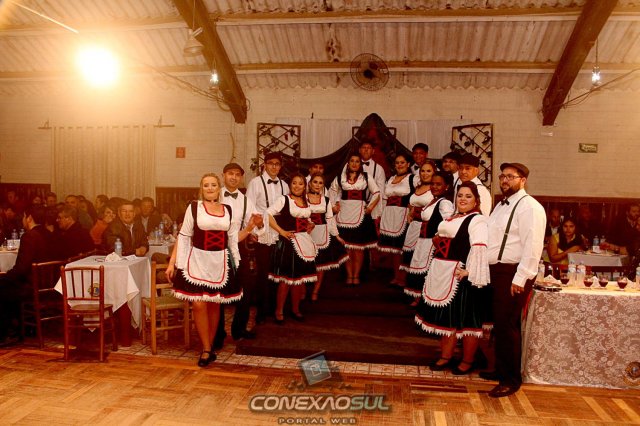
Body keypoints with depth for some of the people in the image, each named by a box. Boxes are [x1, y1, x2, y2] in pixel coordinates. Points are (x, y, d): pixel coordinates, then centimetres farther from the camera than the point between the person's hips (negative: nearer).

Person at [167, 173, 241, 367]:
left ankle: (209, 347, 23)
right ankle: (207, 349, 6)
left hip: (220, 262, 3)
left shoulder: (228, 210, 7)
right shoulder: (194, 207, -1)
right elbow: (183, 237, -1)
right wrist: (172, 262, -3)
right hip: (197, 261, -2)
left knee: (214, 306, 9)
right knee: (199, 305, -8)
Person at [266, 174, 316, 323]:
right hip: (288, 243, -6)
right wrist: (281, 231, -16)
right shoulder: (283, 200, -5)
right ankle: (279, 311, 12)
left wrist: (311, 225, 7)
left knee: (301, 278, 11)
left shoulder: (306, 202, 14)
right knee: (286, 279, -3)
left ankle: (295, 309, 26)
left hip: (305, 242, 6)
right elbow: (268, 215, -14)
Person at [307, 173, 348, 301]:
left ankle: (315, 292, 17)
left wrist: (336, 235, 9)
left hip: (322, 235, 3)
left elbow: (330, 219, 12)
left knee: (321, 264, 4)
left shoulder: (326, 200, 11)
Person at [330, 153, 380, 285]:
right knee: (347, 247, 3)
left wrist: (370, 208, -4)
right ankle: (349, 275, 11)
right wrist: (334, 205, 10)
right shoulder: (340, 177, 10)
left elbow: (376, 194, 6)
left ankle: (356, 275, 10)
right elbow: (333, 191, 23)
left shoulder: (366, 177, 6)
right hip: (344, 215, 1)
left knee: (359, 247, 2)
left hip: (360, 214, -1)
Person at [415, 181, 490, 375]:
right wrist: (437, 241, 12)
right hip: (443, 275, 9)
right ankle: (446, 357, 28)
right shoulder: (452, 218, 17)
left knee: (465, 319, 3)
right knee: (445, 316, 15)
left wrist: (469, 271, -28)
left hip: (461, 276, -9)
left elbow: (479, 248, -24)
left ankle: (467, 362, 19)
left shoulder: (477, 220, -11)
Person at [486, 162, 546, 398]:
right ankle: (501, 370, 31)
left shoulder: (529, 207, -12)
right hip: (496, 271, 9)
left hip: (514, 274, -9)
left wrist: (520, 279, -22)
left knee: (507, 326, -3)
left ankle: (511, 380, 12)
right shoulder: (502, 205, 17)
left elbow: (532, 246, -19)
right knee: (499, 324, 16)